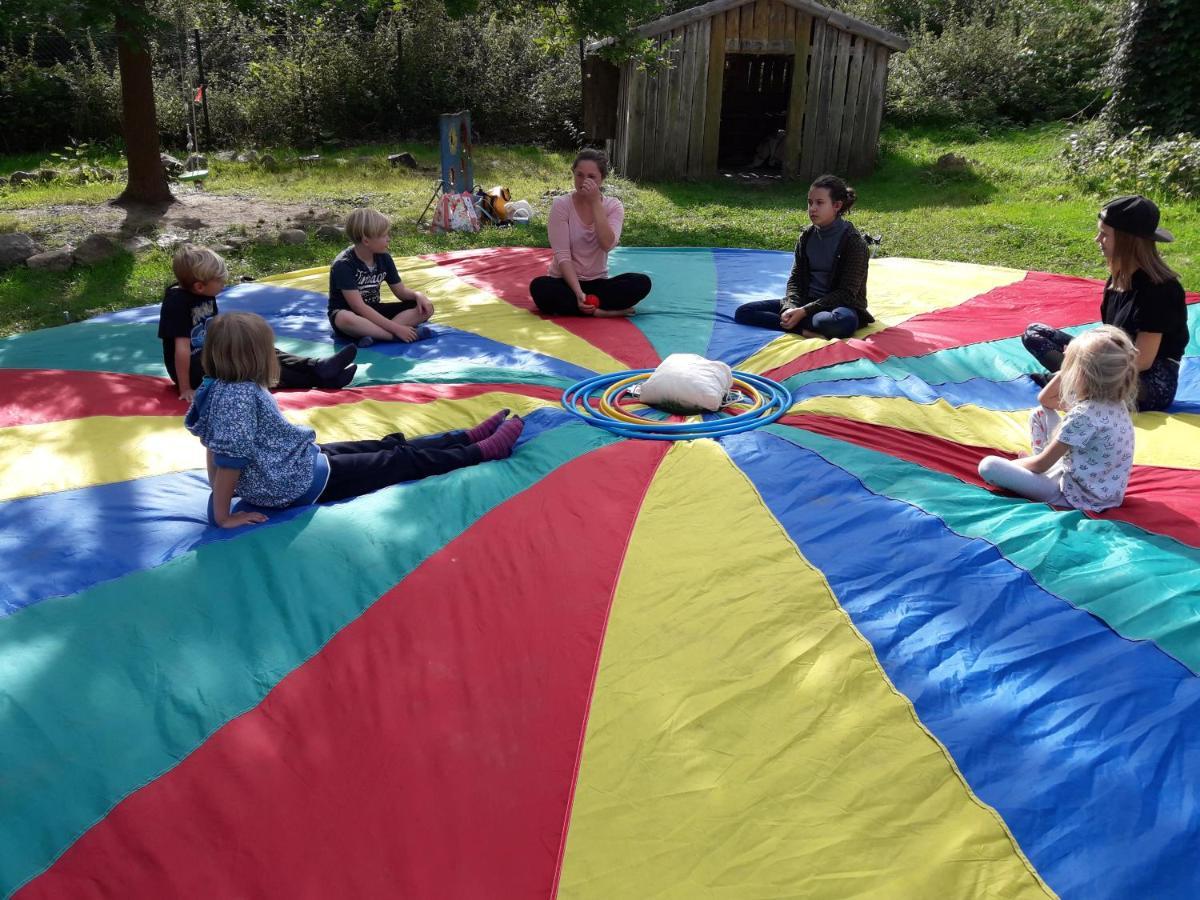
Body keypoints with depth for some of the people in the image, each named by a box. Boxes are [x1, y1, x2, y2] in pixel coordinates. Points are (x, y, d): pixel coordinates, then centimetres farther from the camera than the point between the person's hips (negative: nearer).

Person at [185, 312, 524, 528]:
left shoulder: (221, 387, -1)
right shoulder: (239, 396, -29)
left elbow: (213, 443, 8)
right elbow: (230, 458, -30)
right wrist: (223, 516, -23)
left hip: (300, 460, 10)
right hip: (300, 483, -10)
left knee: (389, 446, 16)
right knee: (402, 461, 1)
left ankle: (471, 437, 28)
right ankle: (484, 450, 14)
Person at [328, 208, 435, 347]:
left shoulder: (383, 258, 0)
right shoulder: (344, 265, -20)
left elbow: (401, 291, 8)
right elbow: (358, 307, -27)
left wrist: (417, 295, -17)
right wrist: (395, 328, -32)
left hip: (374, 312, 7)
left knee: (426, 308, -10)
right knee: (344, 319, -44)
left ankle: (374, 333, -28)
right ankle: (396, 335, -35)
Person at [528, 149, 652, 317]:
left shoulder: (613, 206, -2)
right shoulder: (561, 205, -8)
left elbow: (607, 244, -21)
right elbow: (562, 255, -16)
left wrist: (595, 202, -24)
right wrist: (578, 292, -29)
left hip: (597, 283, 2)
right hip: (566, 282, -2)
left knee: (642, 282, -23)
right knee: (539, 287, -35)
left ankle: (574, 306, -25)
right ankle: (601, 311, -27)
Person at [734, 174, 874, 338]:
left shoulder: (854, 242, -11)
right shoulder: (806, 236, 6)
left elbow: (846, 293, -14)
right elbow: (796, 278, 6)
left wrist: (805, 311, -22)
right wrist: (791, 307, -16)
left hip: (838, 306, -6)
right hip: (806, 301, 6)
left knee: (843, 322, -44)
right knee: (743, 312, -11)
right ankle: (805, 330, -23)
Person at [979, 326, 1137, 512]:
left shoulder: (1084, 415, -29)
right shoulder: (1111, 400, 0)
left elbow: (1042, 463, -19)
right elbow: (1045, 399, 15)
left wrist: (1014, 463, 0)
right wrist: (1067, 369, 0)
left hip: (1078, 494, -9)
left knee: (988, 466, -20)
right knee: (1040, 413, 17)